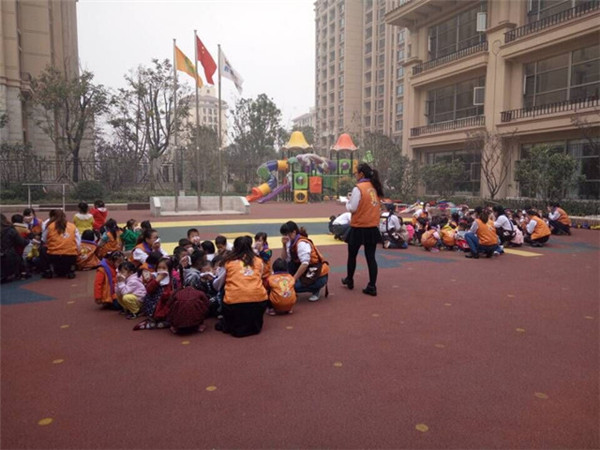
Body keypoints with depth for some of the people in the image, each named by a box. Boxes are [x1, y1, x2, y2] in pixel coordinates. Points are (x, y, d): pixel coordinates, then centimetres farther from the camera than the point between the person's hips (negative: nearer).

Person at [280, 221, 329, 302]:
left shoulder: (302, 243, -22)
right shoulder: (292, 242, 4)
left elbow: (305, 264, -29)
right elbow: (285, 259, 0)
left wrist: (294, 278, -24)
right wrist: (284, 245, -11)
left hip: (319, 275, -9)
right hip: (308, 271, 9)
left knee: (293, 286, -20)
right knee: (288, 264, -3)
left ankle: (316, 289, 2)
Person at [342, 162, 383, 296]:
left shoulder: (358, 188, -14)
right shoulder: (375, 187, 6)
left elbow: (352, 208, -14)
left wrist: (347, 202, 6)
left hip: (358, 228, -5)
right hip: (373, 228, 6)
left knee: (352, 255, 15)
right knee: (371, 257, 8)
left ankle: (349, 281, 31)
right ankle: (372, 286, 7)